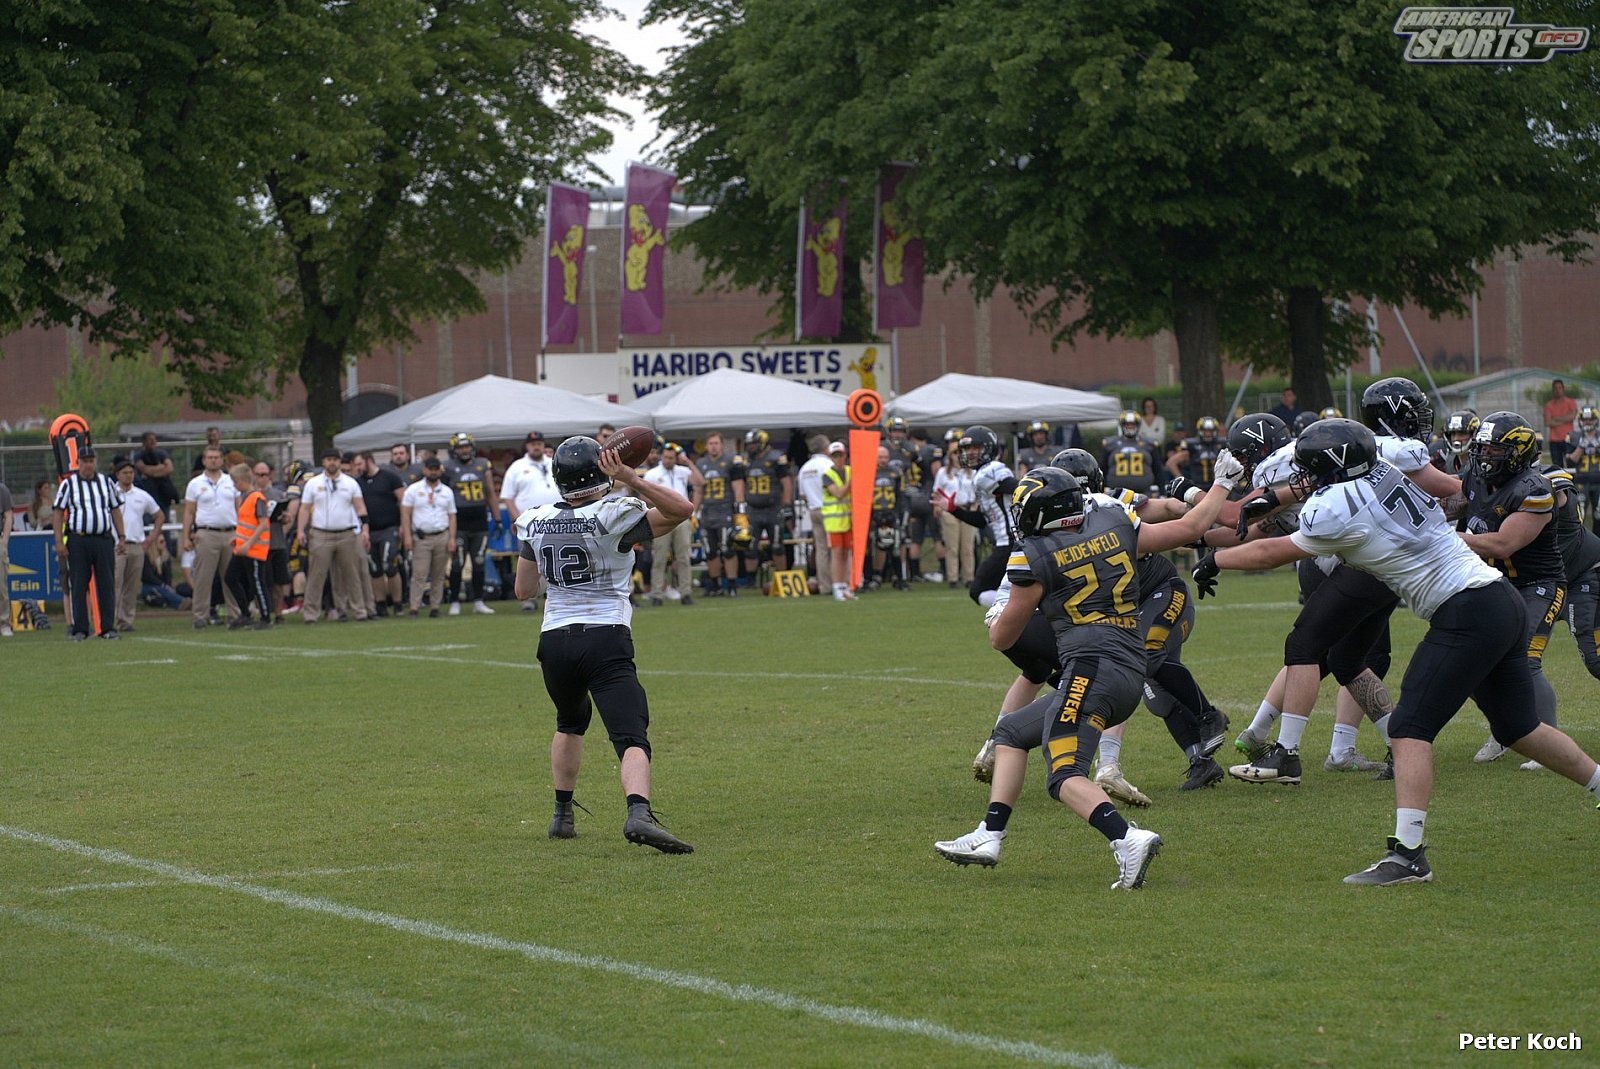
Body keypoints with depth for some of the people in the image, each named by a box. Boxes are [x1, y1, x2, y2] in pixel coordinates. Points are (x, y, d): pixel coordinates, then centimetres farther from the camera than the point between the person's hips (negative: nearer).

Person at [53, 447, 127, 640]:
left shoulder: (107, 482, 12)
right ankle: (80, 629, 4)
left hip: (104, 539, 2)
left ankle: (108, 628, 4)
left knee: (107, 585, 0)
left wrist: (121, 538, 8)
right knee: (78, 586, -1)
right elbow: (59, 513, 1)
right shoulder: (68, 485, 4)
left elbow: (116, 510, 15)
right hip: (78, 541, -2)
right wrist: (59, 542, -7)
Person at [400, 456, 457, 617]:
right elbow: (405, 513, 1)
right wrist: (407, 536, -8)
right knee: (419, 574, -9)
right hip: (421, 537, -3)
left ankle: (435, 607, 8)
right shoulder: (413, 490, 5)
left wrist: (452, 538, 1)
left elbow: (452, 516, 11)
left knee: (439, 575, 3)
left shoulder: (447, 492, 13)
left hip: (442, 536, 3)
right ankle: (414, 608, -10)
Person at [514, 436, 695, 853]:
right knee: (631, 736, -14)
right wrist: (630, 478, -14)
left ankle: (562, 815, 35)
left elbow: (523, 589, 17)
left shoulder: (535, 522, 5)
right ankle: (638, 813, -38)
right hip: (606, 639, -5)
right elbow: (682, 509, -8)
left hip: (554, 639, 5)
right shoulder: (612, 517, -10)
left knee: (570, 722, 31)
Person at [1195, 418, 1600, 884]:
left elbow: (1271, 553, 1)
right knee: (1518, 728, 21)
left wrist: (1214, 561, 15)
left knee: (1411, 727, -10)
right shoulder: (1382, 474, 9)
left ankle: (1408, 854, -17)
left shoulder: (1340, 511, -12)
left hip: (1465, 614, -9)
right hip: (1504, 602, 9)